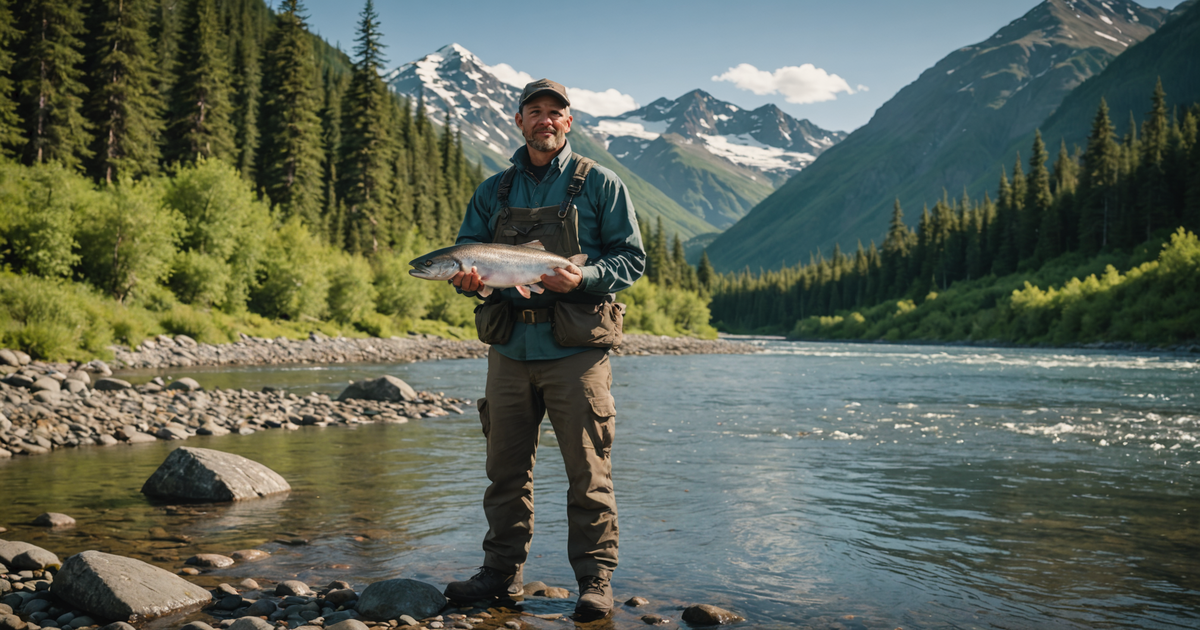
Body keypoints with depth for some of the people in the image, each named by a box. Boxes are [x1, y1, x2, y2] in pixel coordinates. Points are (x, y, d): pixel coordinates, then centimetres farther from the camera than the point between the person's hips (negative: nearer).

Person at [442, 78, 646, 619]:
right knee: (506, 467, 9)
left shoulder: (598, 184, 5)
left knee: (587, 471, -2)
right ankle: (501, 572, 20)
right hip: (510, 348, 4)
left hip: (575, 348, -4)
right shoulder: (493, 192, 16)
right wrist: (467, 279, -8)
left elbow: (632, 258, 2)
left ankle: (595, 579, 7)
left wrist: (585, 278, -16)